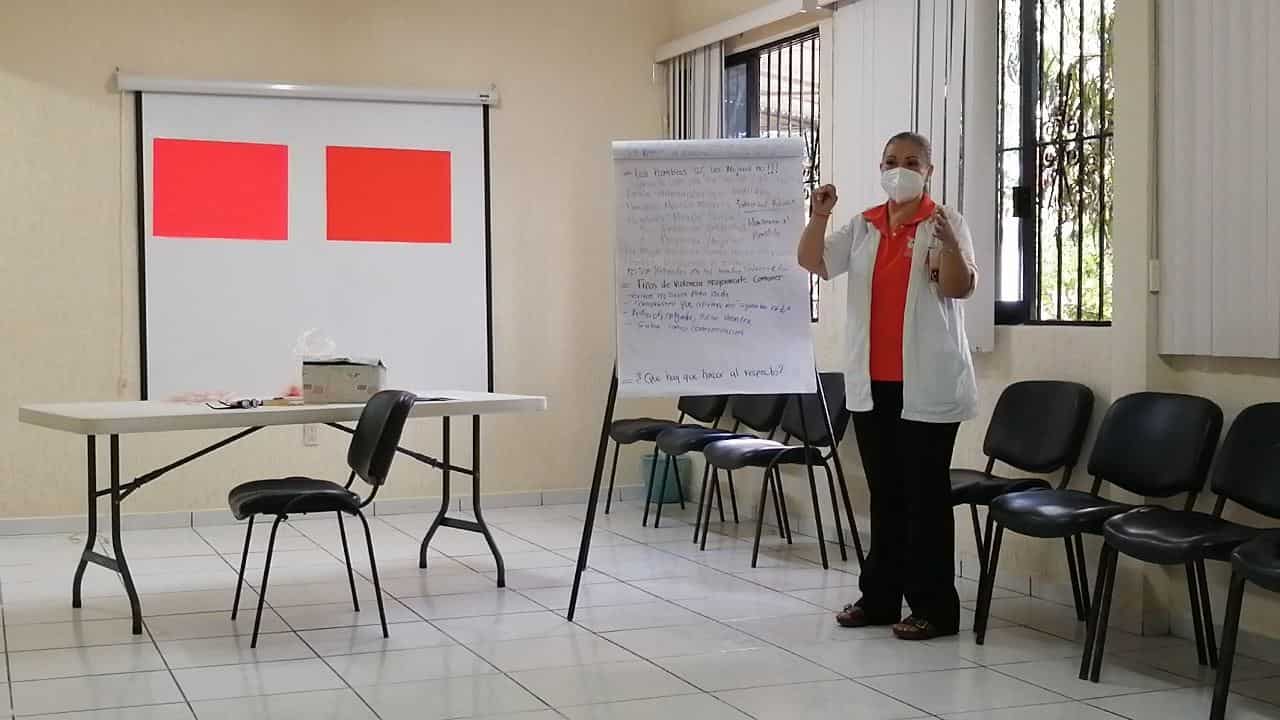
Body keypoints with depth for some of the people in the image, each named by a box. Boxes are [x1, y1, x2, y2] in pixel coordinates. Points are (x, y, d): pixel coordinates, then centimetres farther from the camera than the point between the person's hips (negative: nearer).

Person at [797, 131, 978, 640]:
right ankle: (879, 596, 22)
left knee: (925, 492, -3)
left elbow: (962, 288, -13)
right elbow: (812, 262, 7)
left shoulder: (945, 223, -3)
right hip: (871, 382, 5)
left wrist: (949, 243, -30)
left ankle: (933, 607, 4)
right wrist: (819, 216, -9)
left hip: (927, 385, -5)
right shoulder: (863, 227, 11)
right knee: (884, 492, 13)